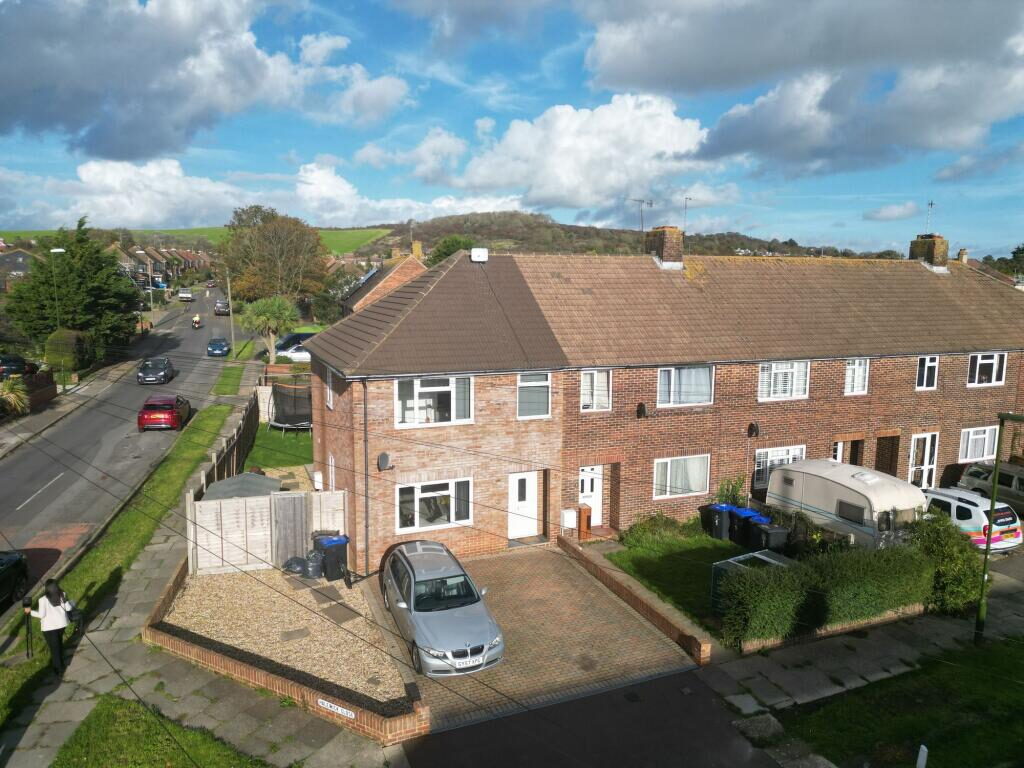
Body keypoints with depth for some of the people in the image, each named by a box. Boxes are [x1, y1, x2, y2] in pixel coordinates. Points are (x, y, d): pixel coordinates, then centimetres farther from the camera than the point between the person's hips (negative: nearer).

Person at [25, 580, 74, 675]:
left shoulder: (43, 599, -20)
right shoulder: (62, 595, -8)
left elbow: (41, 615, -16)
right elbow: (68, 608, -1)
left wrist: (30, 611, -3)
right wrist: (71, 603, 19)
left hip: (49, 626, -4)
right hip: (61, 623, 4)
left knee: (54, 647, 9)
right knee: (59, 643, 26)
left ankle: (59, 669, 19)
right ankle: (59, 662, 43)